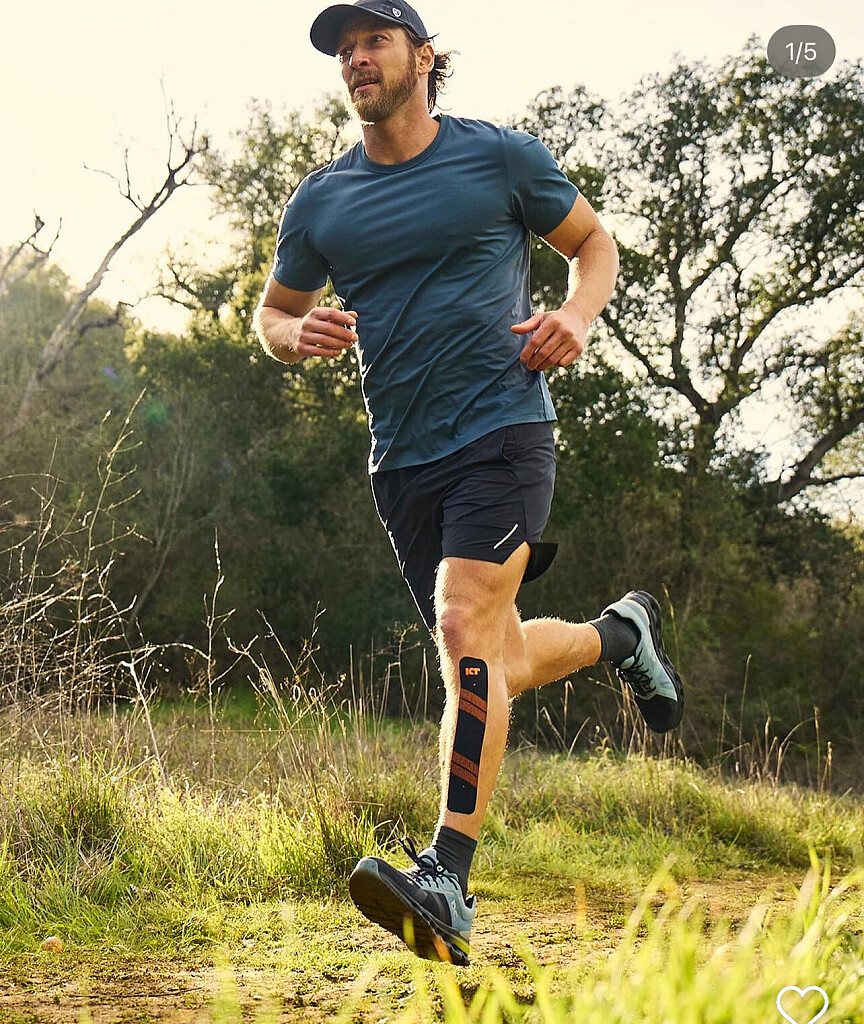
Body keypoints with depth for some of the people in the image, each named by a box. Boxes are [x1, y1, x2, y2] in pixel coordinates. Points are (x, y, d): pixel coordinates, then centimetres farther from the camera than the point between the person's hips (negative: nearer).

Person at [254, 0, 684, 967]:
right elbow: (272, 312, 21)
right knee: (499, 663, 11)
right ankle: (621, 633, 44)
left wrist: (576, 315, -8)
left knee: (465, 631, -23)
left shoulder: (501, 156, 3)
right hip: (402, 459, 5)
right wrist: (297, 334, -4)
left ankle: (447, 885, -25)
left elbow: (595, 244, 14)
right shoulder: (320, 201, 10)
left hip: (501, 426, -5)